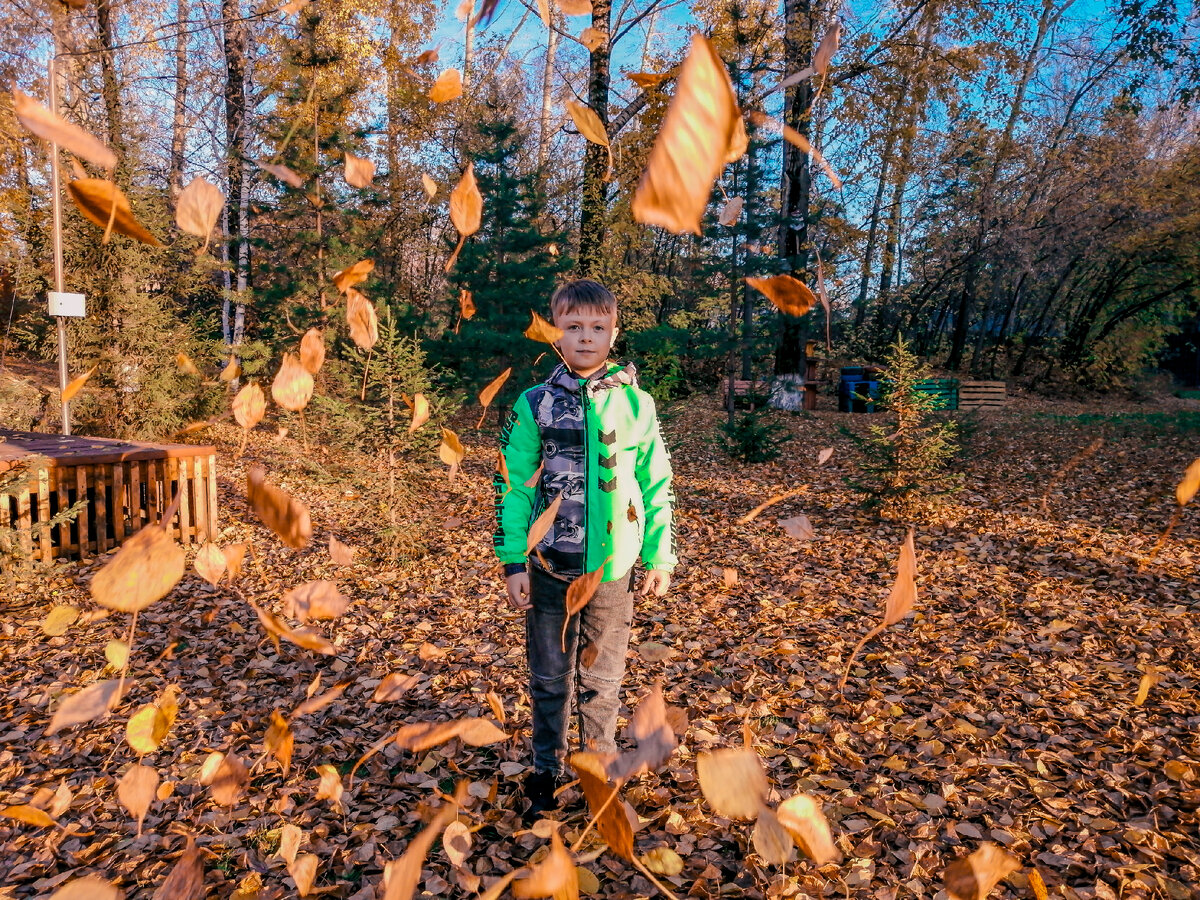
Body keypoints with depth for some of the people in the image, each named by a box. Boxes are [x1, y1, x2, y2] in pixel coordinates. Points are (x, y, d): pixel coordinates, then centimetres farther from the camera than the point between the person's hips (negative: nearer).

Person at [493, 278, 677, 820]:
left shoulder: (636, 403, 0)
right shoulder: (535, 404, -2)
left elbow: (657, 485, 4)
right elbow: (512, 484, -1)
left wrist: (659, 558, 4)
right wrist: (514, 562, -4)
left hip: (613, 569, 0)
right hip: (549, 568, 0)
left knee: (602, 680, 14)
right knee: (549, 678, 14)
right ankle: (546, 773, 34)